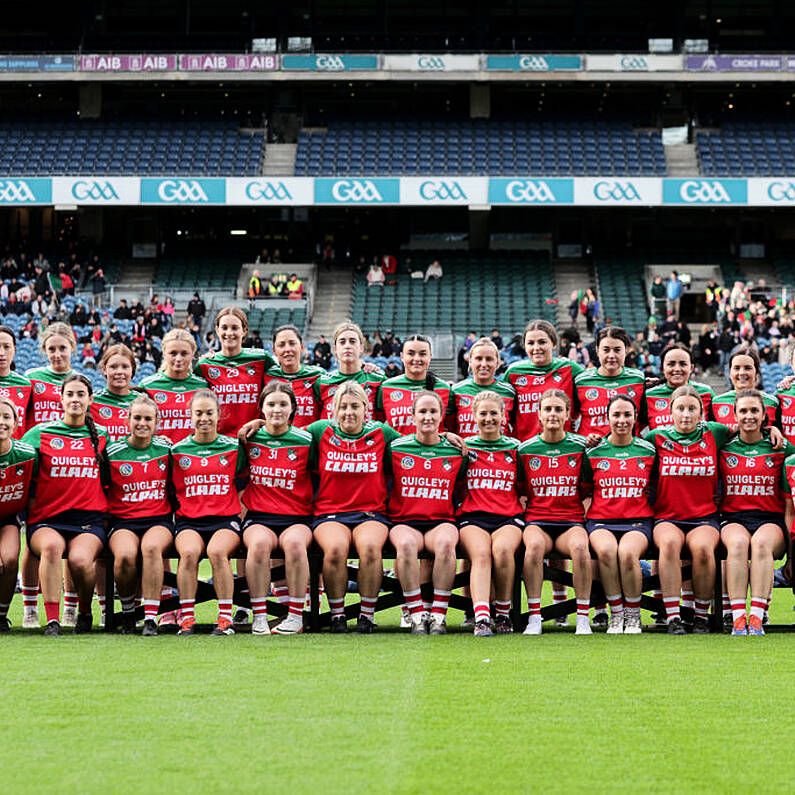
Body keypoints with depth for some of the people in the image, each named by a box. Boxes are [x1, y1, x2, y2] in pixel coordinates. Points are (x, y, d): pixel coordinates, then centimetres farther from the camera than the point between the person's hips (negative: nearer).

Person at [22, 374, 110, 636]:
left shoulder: (101, 437, 16)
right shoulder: (40, 434, 9)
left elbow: (107, 482, 25)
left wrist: (106, 515, 14)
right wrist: (32, 511, -4)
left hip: (90, 519, 0)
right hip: (47, 520, 0)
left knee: (80, 559, -32)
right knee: (51, 546, -37)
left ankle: (85, 613, -2)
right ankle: (52, 620, -34)